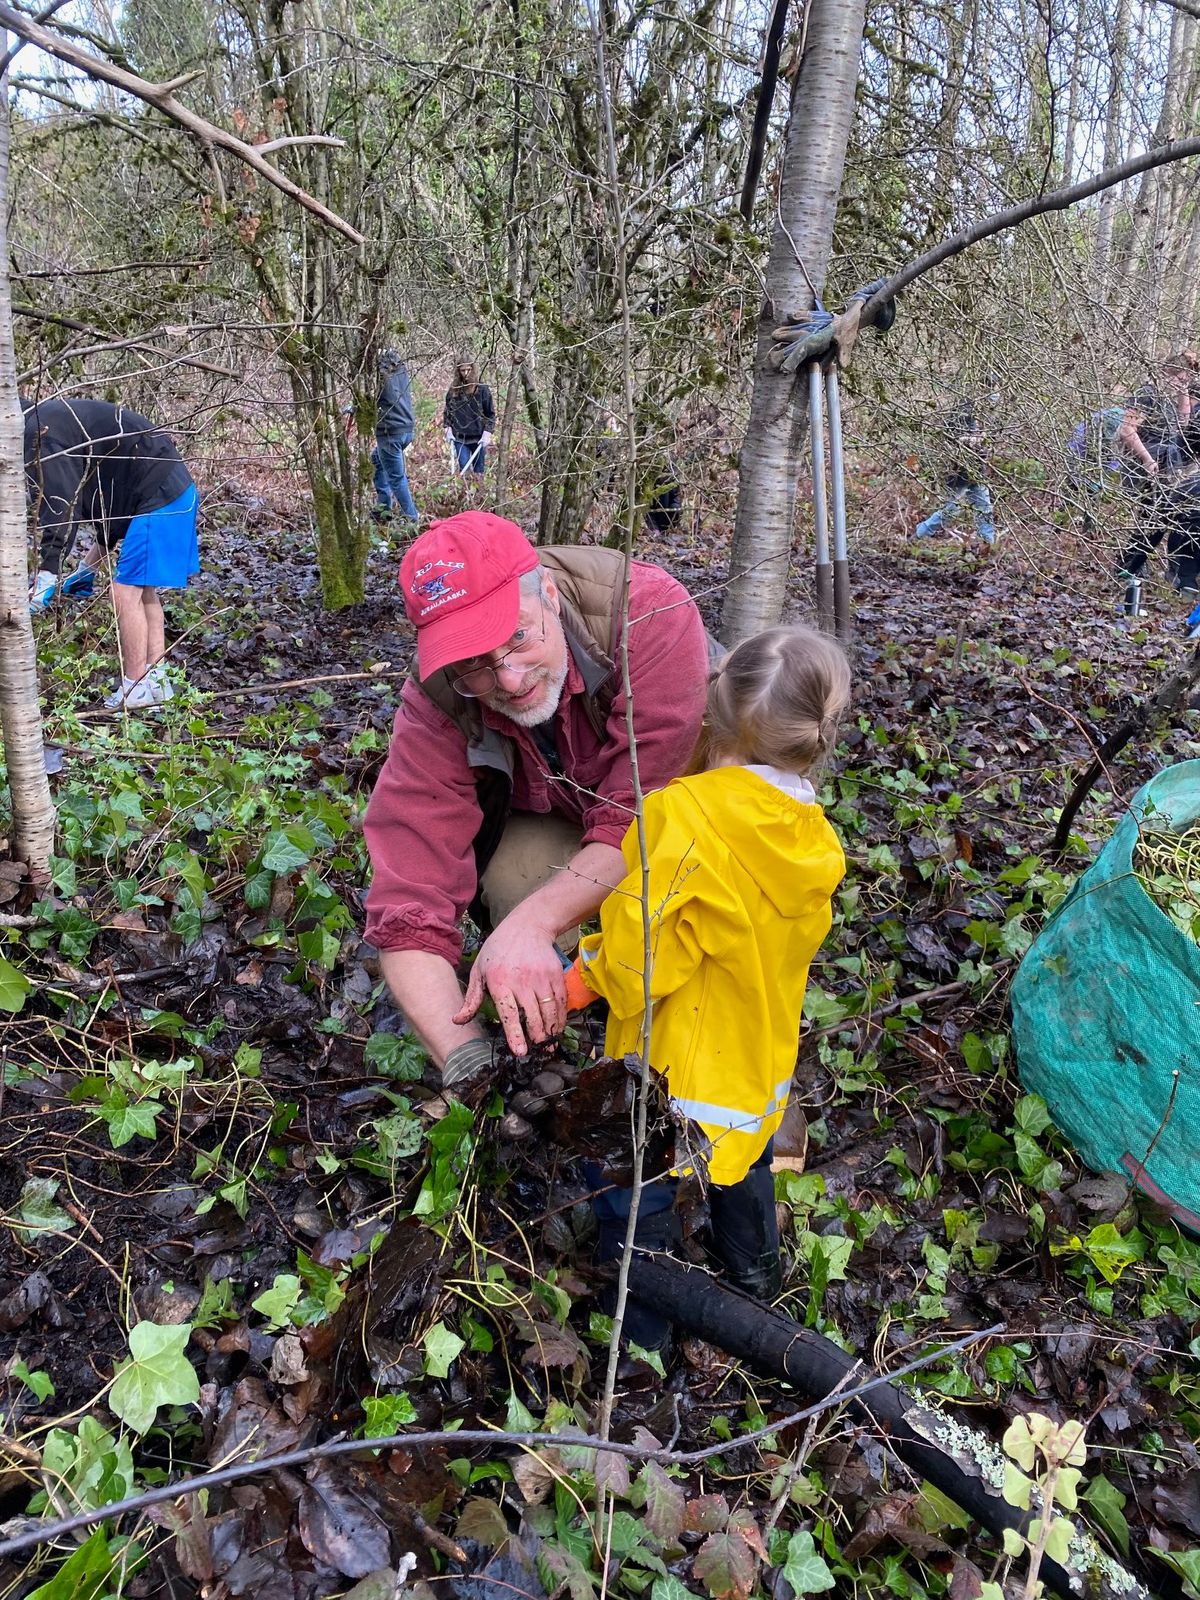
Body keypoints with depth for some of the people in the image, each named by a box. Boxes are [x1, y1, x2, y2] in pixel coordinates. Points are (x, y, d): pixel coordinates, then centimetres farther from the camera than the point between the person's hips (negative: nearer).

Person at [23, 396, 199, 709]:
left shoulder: (41, 433, -11)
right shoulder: (57, 419, 22)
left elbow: (59, 508, -23)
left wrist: (46, 577, -25)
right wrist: (89, 567, 30)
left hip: (158, 499, -11)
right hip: (171, 492, 11)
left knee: (126, 591, -6)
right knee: (142, 590, 16)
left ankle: (136, 689, 1)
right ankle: (156, 680, 20)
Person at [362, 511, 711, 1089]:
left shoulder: (652, 612, -37)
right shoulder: (436, 710, -29)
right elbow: (408, 915, -30)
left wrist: (531, 924, -48)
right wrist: (465, 1056, -43)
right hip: (551, 825, 1)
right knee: (512, 880, -31)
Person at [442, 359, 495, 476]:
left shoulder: (482, 389, -4)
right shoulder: (453, 390, 4)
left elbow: (490, 413, -1)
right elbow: (446, 411, 16)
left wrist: (487, 433, -9)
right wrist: (447, 428, 4)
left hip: (478, 438, -1)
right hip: (459, 438, 2)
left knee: (478, 472, 6)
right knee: (464, 470, -5)